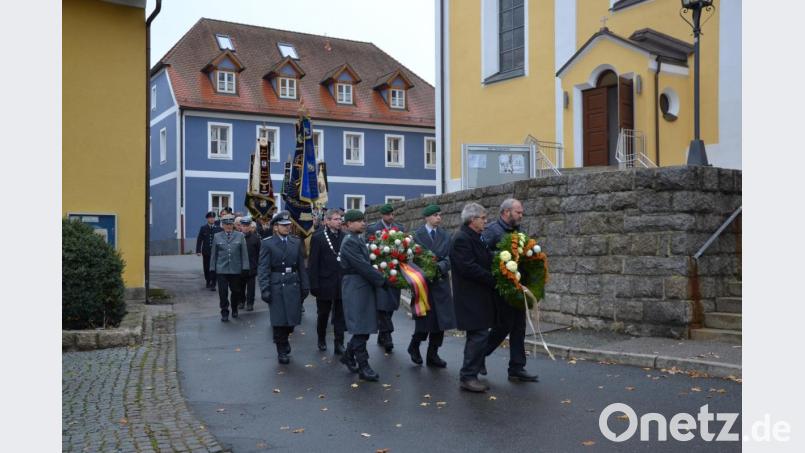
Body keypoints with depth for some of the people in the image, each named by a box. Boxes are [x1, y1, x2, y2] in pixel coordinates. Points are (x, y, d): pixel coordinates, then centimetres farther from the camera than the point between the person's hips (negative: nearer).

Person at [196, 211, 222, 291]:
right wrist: (198, 250, -7)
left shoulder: (218, 228, 0)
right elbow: (199, 240, 1)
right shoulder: (203, 228, 3)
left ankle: (213, 285, -4)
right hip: (206, 252, 2)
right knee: (206, 268, 11)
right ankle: (208, 282, 28)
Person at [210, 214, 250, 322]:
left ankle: (234, 309, 32)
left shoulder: (240, 236, 3)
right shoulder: (217, 236, 5)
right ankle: (224, 313, 9)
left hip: (236, 270, 0)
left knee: (236, 291, 9)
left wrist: (245, 268, -3)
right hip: (221, 270, 0)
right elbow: (214, 254, 8)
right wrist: (212, 268, 6)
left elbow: (244, 253, 2)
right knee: (223, 292, -1)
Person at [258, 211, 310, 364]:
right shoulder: (267, 243, -3)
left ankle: (284, 339, 35)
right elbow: (263, 269, -6)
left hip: (293, 285, 3)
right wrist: (264, 289, -12)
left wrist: (305, 286, 8)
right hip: (276, 286, -3)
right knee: (279, 320, 1)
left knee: (292, 318, 5)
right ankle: (282, 351, 17)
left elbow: (301, 266, 10)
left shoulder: (296, 242, 9)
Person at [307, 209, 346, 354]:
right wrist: (314, 285, -12)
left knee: (340, 315, 5)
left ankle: (339, 344, 11)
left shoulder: (344, 237, 3)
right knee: (323, 314, 13)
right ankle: (321, 339, 33)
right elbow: (313, 263, -8)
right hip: (325, 284, -2)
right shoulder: (318, 237, -7)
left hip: (342, 284, 2)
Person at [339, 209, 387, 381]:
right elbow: (363, 266, -20)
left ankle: (348, 355, 30)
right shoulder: (349, 242, -15)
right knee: (360, 328, -3)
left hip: (365, 287, 9)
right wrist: (382, 281, -16)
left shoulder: (360, 240, 14)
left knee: (364, 327, 14)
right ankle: (363, 367, 5)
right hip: (355, 288, -9)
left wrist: (379, 280, 4)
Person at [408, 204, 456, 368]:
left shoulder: (445, 235, 9)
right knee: (425, 319, -4)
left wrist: (440, 267, -17)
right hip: (423, 282, -4)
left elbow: (449, 257, 1)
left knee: (441, 320, 4)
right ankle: (414, 346, 23)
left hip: (441, 282, 4)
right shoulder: (417, 235, -3)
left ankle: (433, 354, 16)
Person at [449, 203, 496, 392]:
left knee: (477, 336, 13)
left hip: (479, 297, 10)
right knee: (479, 336, -10)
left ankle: (469, 375, 21)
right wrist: (493, 279, -17)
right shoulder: (461, 239, -16)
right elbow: (468, 268, -23)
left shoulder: (474, 238, 15)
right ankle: (468, 377, -2)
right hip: (471, 298, -10)